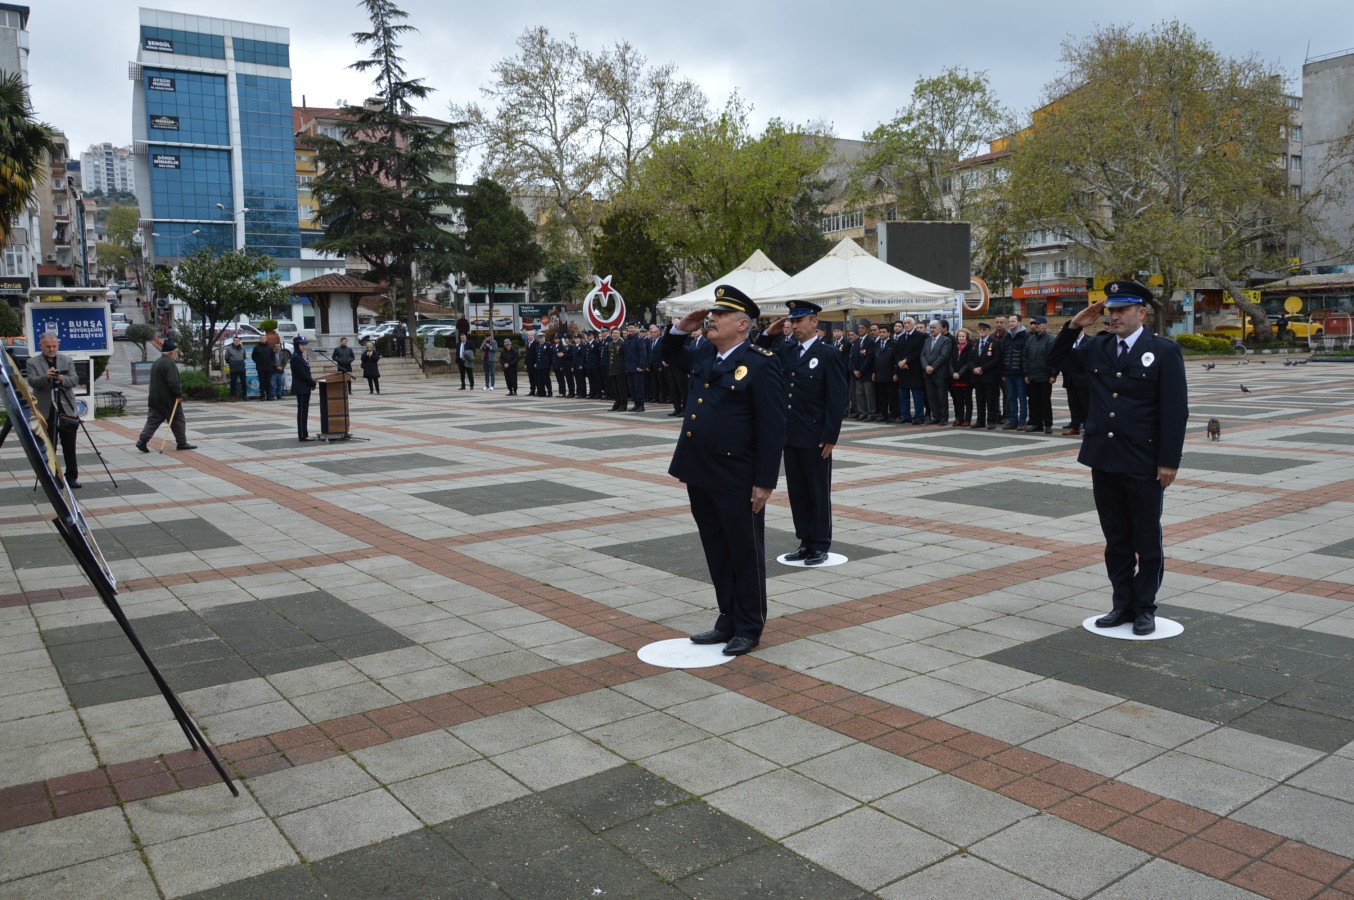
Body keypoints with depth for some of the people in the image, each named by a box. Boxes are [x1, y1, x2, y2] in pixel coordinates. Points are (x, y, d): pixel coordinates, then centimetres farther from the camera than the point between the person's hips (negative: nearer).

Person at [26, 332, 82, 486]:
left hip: (67, 410, 1)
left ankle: (72, 476, 14)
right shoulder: (32, 362, 2)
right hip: (46, 413, -1)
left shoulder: (67, 360, 7)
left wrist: (62, 379, -21)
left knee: (70, 447, 6)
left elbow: (75, 380, -1)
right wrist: (46, 377, -31)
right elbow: (32, 382, -11)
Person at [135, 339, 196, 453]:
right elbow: (173, 382, -25)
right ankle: (181, 443, 11)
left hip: (155, 398, 9)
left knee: (153, 420, 7)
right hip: (169, 399, -9)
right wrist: (179, 394, -14)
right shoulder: (170, 364, -16)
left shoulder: (156, 363, 16)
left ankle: (142, 441, -4)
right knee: (178, 420, 5)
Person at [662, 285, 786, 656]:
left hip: (738, 481, -7)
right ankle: (728, 621, 29)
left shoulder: (761, 363, -13)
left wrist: (765, 482, -16)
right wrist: (681, 328, 9)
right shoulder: (703, 354, 9)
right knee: (717, 553, 16)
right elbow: (668, 354, 30)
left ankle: (749, 628, 20)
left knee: (745, 554, 7)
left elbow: (772, 429, -14)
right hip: (699, 475, 7)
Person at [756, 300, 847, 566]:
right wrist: (769, 333, 0)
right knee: (797, 492, 12)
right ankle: (805, 542, 22)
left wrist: (830, 437, -15)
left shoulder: (828, 354, -8)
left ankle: (820, 546, 14)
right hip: (790, 435, 6)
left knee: (818, 492, 4)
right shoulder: (786, 350, 9)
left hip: (815, 439, -6)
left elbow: (837, 400, -11)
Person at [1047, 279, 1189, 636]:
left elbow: (1175, 411, -8)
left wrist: (1169, 461, -13)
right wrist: (1074, 326, 0)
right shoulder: (1096, 347, 7)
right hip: (1103, 460, 5)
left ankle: (1145, 607, 20)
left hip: (1144, 465, -4)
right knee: (1116, 539, 13)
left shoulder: (1164, 351, -6)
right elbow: (1056, 359, 17)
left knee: (1147, 540, 8)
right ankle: (1123, 604, 24)